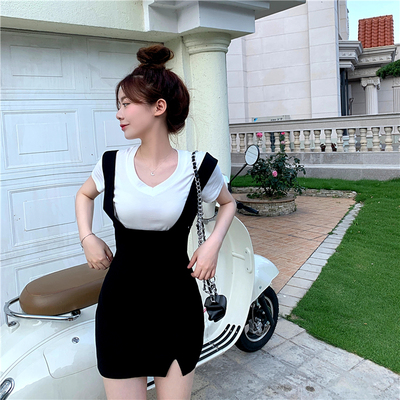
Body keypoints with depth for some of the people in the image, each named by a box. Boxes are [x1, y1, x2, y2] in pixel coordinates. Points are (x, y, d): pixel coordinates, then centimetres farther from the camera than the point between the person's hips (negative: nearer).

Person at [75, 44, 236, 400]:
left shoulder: (197, 166, -10)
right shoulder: (113, 164, -4)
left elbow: (228, 203, 10)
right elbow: (84, 194, 18)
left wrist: (213, 243, -7)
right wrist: (87, 238, 1)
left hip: (177, 307, -1)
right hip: (119, 307, 2)